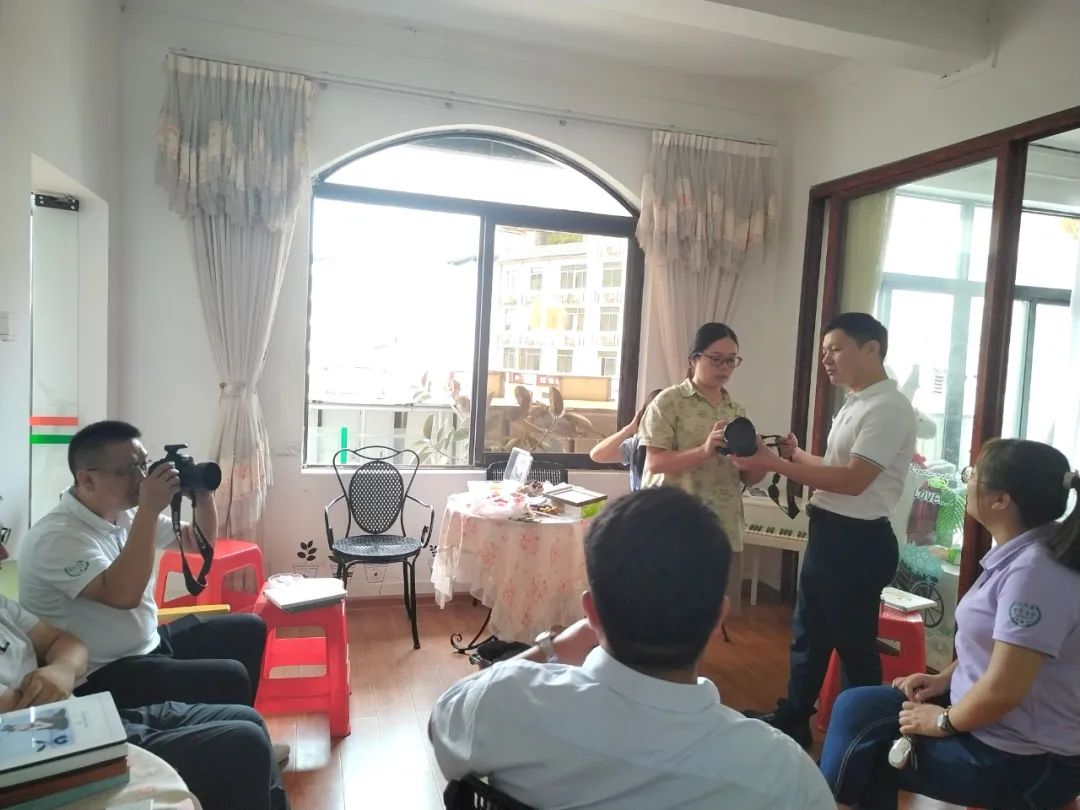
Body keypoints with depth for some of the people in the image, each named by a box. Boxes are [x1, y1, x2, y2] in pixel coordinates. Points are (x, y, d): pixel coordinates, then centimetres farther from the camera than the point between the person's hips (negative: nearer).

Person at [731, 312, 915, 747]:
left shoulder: (889, 408, -17)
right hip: (829, 533, 10)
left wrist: (775, 464, -26)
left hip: (858, 541, -10)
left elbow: (854, 480, -25)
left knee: (854, 644, 7)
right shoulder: (855, 404, 14)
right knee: (807, 634, 18)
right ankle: (791, 720, 33)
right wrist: (797, 455, 7)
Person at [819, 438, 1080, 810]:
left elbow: (1004, 689, -29)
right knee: (856, 707, 5)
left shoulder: (1034, 570, -27)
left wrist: (944, 721, -13)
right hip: (992, 723, 8)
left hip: (1024, 759, -8)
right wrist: (944, 678, 7)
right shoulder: (1016, 554, 3)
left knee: (864, 750, 0)